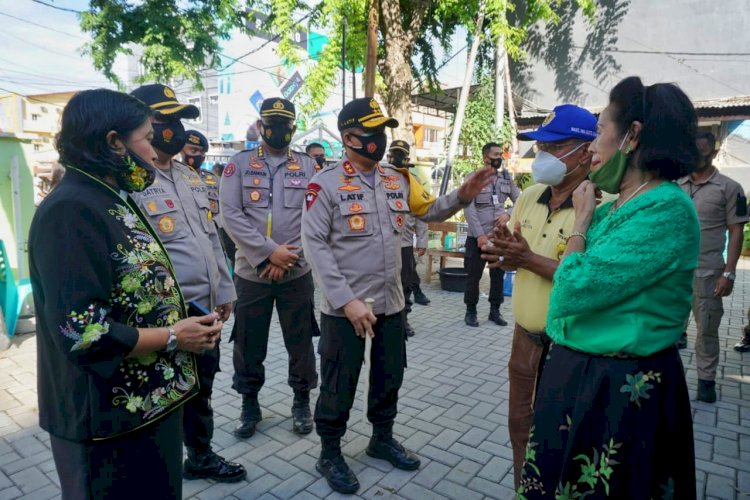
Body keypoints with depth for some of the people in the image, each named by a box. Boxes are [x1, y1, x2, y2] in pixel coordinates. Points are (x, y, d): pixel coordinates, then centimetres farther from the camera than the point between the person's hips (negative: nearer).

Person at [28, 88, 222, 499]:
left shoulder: (110, 201, 9)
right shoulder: (70, 211, -22)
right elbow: (81, 331, -28)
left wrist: (183, 318, 2)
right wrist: (173, 337, -18)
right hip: (109, 418, -9)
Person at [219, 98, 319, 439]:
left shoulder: (308, 167, 4)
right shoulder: (239, 164, 2)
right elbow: (230, 215, -8)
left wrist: (289, 257, -11)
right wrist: (269, 252, -16)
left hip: (297, 272, 1)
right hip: (251, 271, 0)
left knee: (300, 341, 10)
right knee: (248, 343, 11)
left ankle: (302, 402, 30)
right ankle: (249, 405, 31)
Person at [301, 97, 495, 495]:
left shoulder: (398, 179, 6)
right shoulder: (326, 183, -12)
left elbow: (429, 211, 17)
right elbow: (315, 245, -16)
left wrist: (462, 196, -4)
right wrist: (347, 301, -21)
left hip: (391, 303, 6)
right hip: (344, 308, -6)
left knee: (390, 377, 21)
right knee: (339, 385, 9)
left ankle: (383, 439, 44)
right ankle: (330, 454, 32)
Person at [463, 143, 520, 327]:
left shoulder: (506, 178, 8)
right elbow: (469, 209, -13)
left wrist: (508, 214, -11)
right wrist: (480, 235, -17)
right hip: (478, 236, -4)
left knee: (498, 274, 10)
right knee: (474, 275, 4)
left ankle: (495, 310, 23)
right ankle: (471, 311, 17)